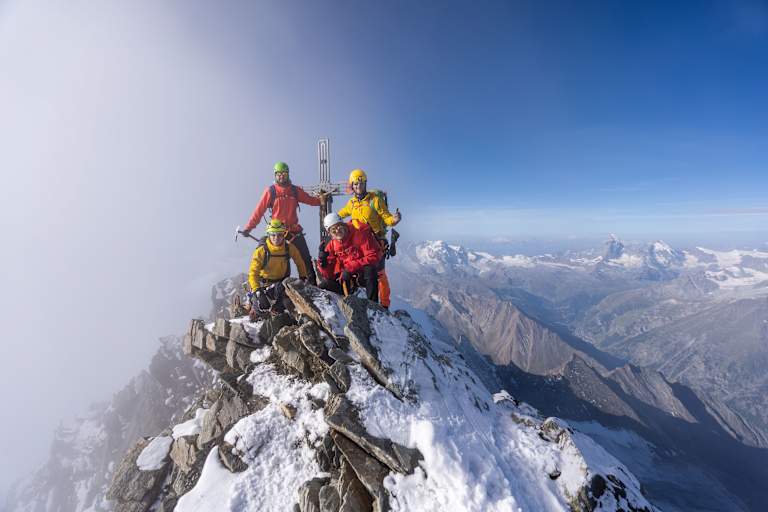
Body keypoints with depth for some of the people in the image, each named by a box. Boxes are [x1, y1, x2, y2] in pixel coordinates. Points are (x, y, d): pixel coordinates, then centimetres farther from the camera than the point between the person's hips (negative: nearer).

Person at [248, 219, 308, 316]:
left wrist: (303, 278, 2)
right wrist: (257, 291, -34)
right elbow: (253, 273, -23)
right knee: (263, 306, -14)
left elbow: (299, 263, 6)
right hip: (264, 282, -2)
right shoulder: (261, 251, -20)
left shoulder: (289, 248, -11)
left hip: (282, 282, 2)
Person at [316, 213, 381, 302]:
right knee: (325, 286, -10)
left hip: (364, 275, -4)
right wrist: (323, 262, -23)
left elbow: (374, 256, -22)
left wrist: (350, 268, -25)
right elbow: (329, 274, -1)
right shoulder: (332, 245, -1)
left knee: (369, 269, -36)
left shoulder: (360, 234, -14)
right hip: (346, 277, 5)